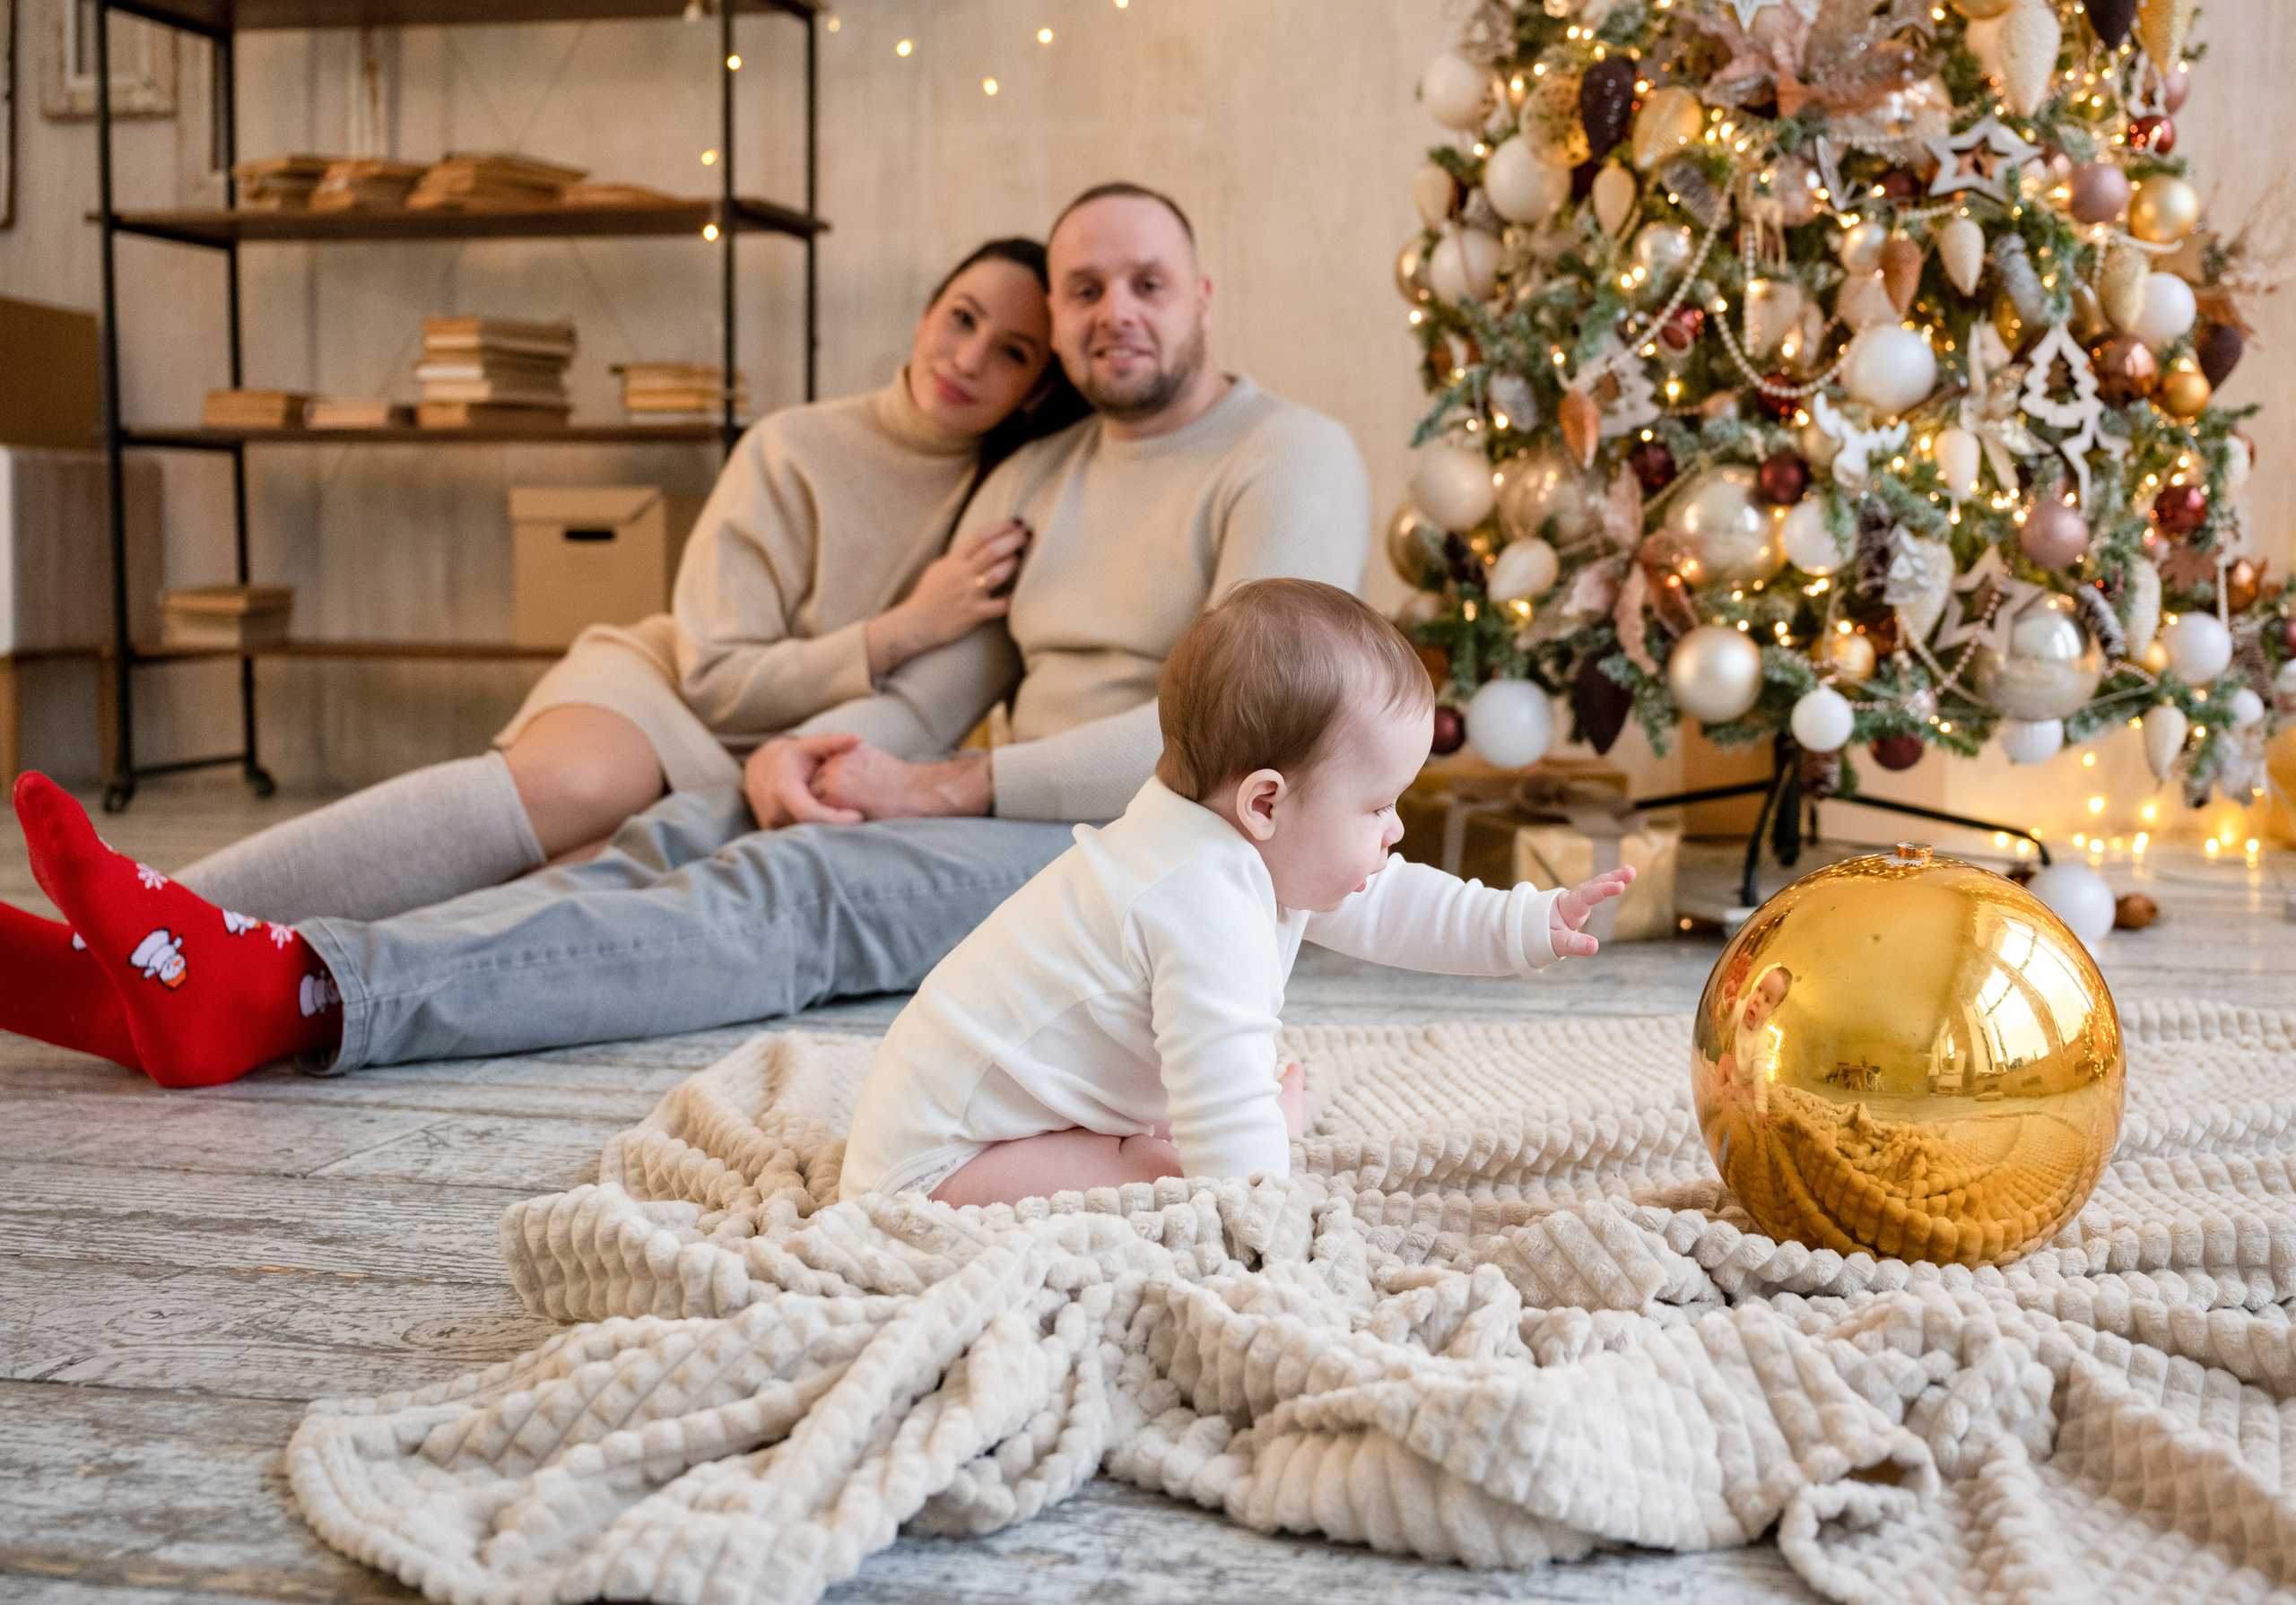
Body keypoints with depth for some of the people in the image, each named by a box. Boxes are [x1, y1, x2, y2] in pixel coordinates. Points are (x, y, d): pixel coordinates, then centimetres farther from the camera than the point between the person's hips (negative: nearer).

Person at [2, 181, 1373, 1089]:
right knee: (678, 837, -19)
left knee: (784, 890, -30)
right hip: (1020, 817, 7)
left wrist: (940, 788, -15)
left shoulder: (1294, 459, -3)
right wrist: (803, 747, -12)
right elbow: (932, 684, 12)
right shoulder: (1032, 479, 21)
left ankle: (289, 996, -46)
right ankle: (185, 989, -34)